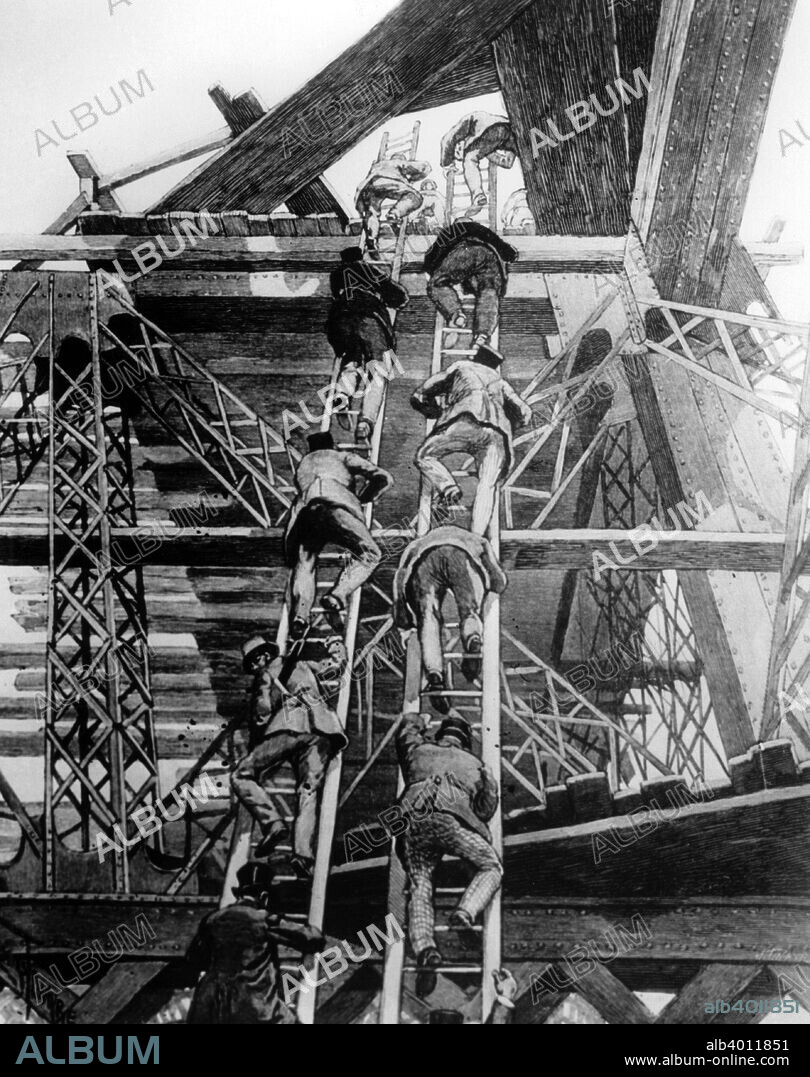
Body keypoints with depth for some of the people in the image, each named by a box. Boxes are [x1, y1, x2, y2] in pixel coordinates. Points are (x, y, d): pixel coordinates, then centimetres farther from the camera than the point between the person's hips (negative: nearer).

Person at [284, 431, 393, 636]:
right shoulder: (343, 457, 33)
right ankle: (337, 596, -20)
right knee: (369, 554, 3)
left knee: (304, 563, 10)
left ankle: (299, 615, -16)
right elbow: (384, 478, 24)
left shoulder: (303, 464, 45)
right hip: (335, 503, -4)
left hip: (304, 509, 4)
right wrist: (363, 498, 40)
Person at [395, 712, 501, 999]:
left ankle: (424, 947, -22)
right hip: (450, 815, -2)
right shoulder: (474, 763, 33)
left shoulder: (419, 750, 36)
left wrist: (421, 720, 80)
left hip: (412, 815, 2)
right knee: (491, 867, 13)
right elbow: (487, 808, 29)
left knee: (419, 885, 4)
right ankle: (465, 912, -15)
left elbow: (406, 730, 59)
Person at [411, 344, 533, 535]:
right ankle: (476, 538, -20)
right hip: (498, 430, 3)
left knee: (424, 457, 12)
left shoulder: (460, 367, 33)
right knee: (487, 486, -1)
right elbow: (524, 414, 31)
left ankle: (448, 487, -12)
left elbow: (418, 397, 33)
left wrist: (440, 412, 51)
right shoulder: (499, 381, 40)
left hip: (467, 419, -3)